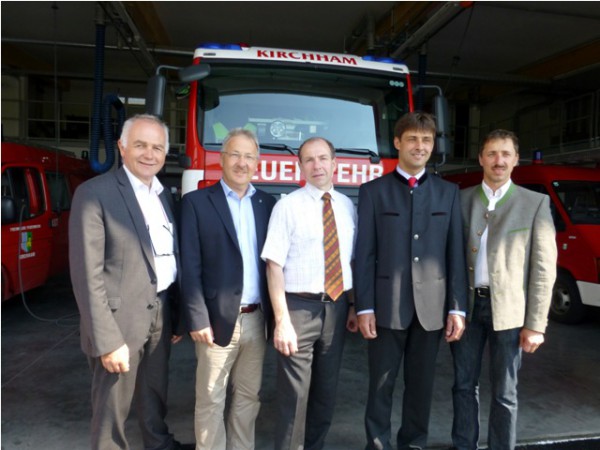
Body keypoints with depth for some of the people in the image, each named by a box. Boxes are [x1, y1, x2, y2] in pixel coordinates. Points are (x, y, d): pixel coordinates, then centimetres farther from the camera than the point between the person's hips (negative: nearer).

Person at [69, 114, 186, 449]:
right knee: (112, 408, 11)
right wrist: (107, 340, -18)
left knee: (156, 396, 23)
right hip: (121, 318, -6)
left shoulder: (165, 196, 9)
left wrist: (177, 315, 12)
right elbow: (87, 274, -16)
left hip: (161, 315, 6)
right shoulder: (94, 193, -13)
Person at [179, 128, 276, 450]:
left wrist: (274, 313, 2)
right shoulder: (196, 202, -4)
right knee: (211, 400, 10)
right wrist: (197, 319, -12)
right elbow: (190, 267, -8)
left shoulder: (267, 203, 8)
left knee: (248, 397, 18)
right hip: (218, 319, -4)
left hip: (257, 319, 4)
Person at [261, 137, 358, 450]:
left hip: (337, 306, 5)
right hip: (299, 307, -5)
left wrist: (354, 307, 9)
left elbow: (352, 261, 12)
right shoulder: (287, 206, -8)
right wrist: (282, 320, -17)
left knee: (326, 391, 19)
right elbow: (274, 265, -12)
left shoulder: (347, 206, 6)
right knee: (294, 395, 4)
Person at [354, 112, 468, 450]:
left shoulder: (449, 193, 8)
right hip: (387, 305, -2)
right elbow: (364, 255, -2)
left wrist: (457, 308, 0)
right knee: (381, 385, 9)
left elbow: (456, 254, 5)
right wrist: (364, 307, -7)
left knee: (421, 384, 14)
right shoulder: (373, 191, 1)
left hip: (432, 306, 2)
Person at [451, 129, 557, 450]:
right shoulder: (461, 199, 5)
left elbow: (543, 267, -4)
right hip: (467, 305, 2)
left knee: (504, 393, 10)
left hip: (508, 308, -2)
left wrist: (536, 324, -8)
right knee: (464, 385, 13)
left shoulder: (535, 203, -1)